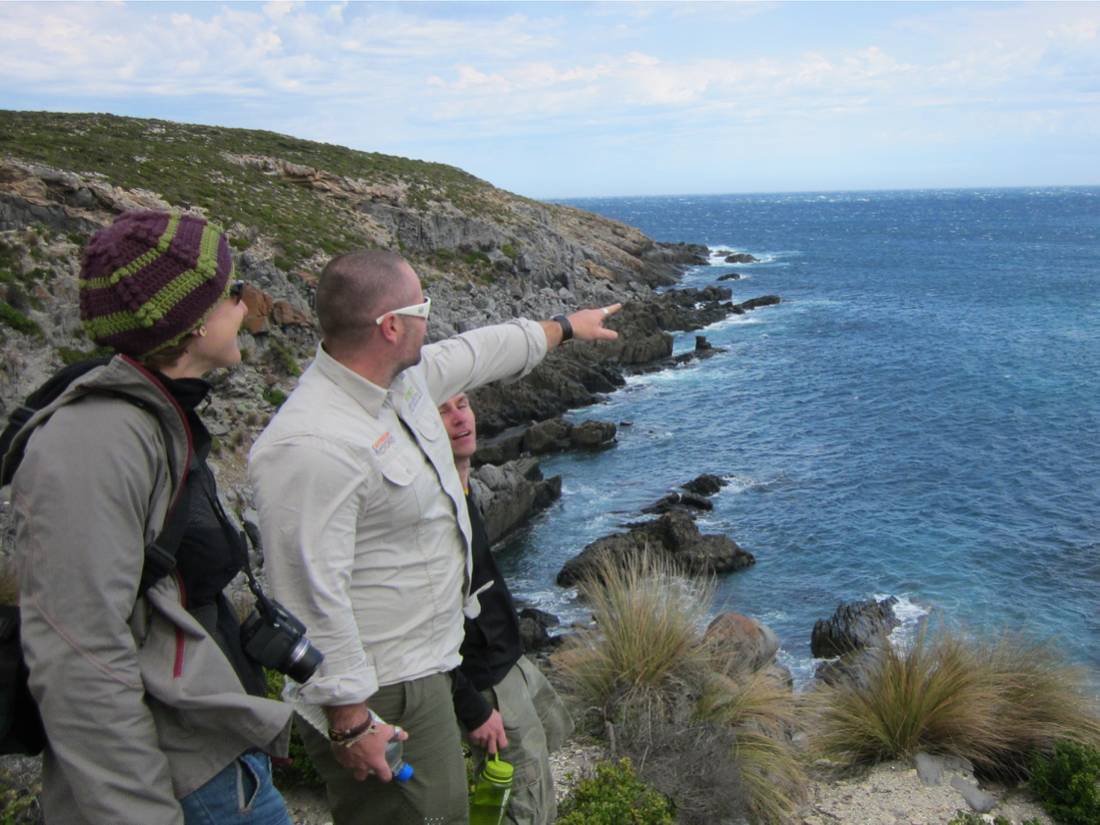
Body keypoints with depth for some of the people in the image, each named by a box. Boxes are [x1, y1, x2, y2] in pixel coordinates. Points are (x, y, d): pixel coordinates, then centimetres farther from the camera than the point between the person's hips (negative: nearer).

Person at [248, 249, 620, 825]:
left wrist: (565, 326, 33)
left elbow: (477, 352, 19)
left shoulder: (403, 377, 1)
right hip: (376, 696, -9)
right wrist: (350, 723, -22)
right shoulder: (312, 447, -29)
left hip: (424, 665, 10)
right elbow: (311, 598, -27)